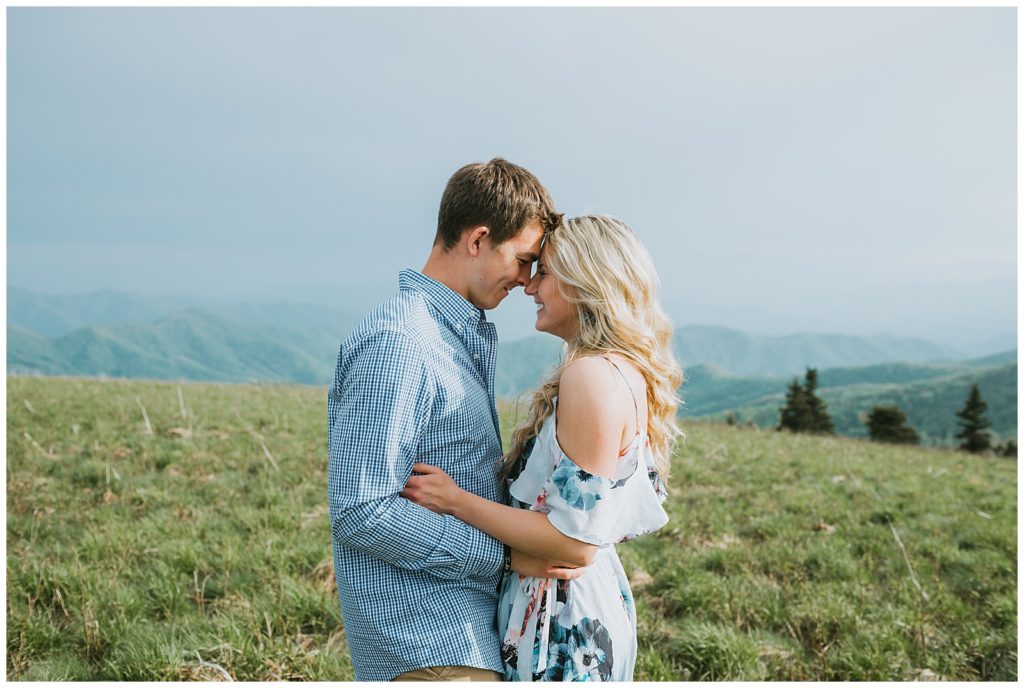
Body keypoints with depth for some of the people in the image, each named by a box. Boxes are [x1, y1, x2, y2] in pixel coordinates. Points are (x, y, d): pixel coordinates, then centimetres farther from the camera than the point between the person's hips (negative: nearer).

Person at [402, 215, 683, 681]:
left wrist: (455, 500, -17)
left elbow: (576, 542, -23)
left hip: (561, 624, -9)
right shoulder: (629, 373, 7)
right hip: (601, 602, 9)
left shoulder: (592, 376, -22)